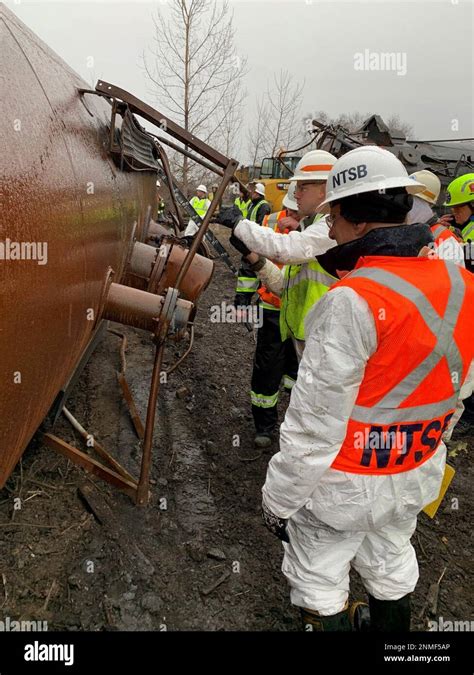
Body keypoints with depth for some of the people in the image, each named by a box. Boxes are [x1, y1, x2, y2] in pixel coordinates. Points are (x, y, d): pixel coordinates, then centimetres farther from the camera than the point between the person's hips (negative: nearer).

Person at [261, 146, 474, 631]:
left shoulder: (352, 301, -29)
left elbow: (315, 423, -25)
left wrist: (278, 499, -12)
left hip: (346, 484, -7)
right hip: (417, 477, 7)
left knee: (318, 584, 18)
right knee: (390, 568, 30)